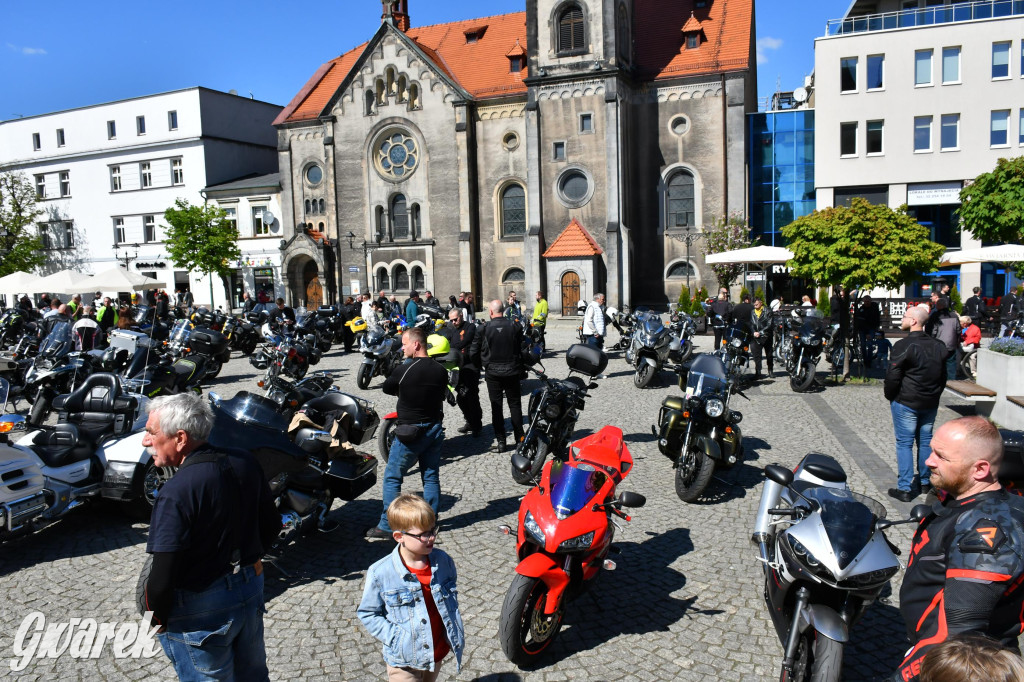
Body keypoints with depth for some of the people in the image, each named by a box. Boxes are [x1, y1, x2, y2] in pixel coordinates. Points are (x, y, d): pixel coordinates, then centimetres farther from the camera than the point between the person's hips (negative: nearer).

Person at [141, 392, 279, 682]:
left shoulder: (177, 491, -26)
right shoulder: (245, 463, -6)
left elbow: (162, 578, -25)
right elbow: (271, 524, 6)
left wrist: (156, 618, -6)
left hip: (201, 612, -6)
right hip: (252, 590, 7)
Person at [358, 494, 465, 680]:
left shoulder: (443, 561, -8)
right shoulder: (380, 573, -20)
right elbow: (367, 613, -9)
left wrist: (457, 632, 3)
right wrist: (395, 637, -18)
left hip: (438, 654, 4)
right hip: (404, 661, -4)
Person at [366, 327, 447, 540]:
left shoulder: (405, 370, -17)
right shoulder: (441, 371, 0)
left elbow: (386, 388, -2)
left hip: (409, 433, -6)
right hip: (434, 429, 6)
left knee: (392, 478, 5)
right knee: (431, 477, 13)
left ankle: (386, 526, 8)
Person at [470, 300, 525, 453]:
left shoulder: (484, 329, -9)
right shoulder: (514, 327, -5)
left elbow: (474, 352, -4)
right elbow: (523, 349, 1)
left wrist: (480, 365, 13)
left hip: (492, 373, -1)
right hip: (512, 372, 1)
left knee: (496, 407, 6)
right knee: (515, 405, 13)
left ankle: (500, 442, 7)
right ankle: (519, 438, 17)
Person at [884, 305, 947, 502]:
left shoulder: (903, 346, -17)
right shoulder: (938, 346, 6)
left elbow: (892, 376, -16)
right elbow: (943, 376, 13)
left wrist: (890, 397, -1)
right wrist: (934, 396, 20)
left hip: (905, 403, -7)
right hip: (930, 404, 7)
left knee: (904, 443, -1)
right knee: (925, 441, 15)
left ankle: (905, 488, 0)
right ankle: (924, 482, 25)